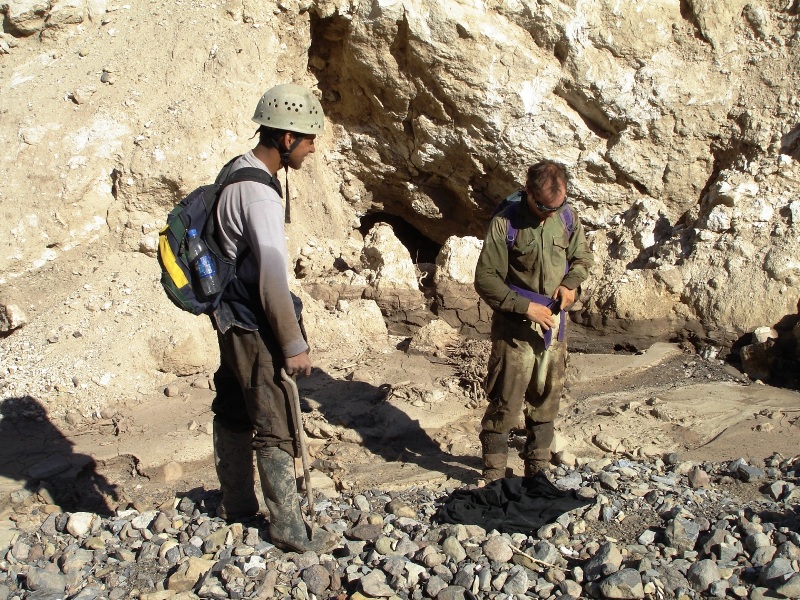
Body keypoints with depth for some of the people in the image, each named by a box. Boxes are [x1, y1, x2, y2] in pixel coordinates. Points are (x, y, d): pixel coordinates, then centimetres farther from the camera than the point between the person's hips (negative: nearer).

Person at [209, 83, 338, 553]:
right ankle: (290, 530, 11)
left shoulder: (238, 172, 7)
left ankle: (236, 503, 38)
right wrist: (294, 345, -17)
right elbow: (273, 279, -24)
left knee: (235, 412, 21)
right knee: (275, 430, 0)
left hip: (232, 318, 10)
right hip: (254, 327, -10)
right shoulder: (258, 192, -23)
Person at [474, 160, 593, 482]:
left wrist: (571, 283, -3)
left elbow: (582, 255, 17)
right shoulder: (505, 223, -14)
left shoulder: (567, 216, 1)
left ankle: (537, 469, 28)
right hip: (515, 327, -5)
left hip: (554, 324, 5)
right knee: (505, 403, -2)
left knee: (546, 400, 13)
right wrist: (525, 306, -18)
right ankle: (494, 477, 12)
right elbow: (485, 279, -12)